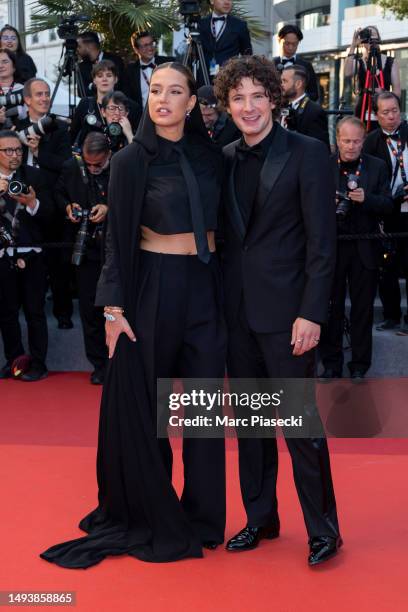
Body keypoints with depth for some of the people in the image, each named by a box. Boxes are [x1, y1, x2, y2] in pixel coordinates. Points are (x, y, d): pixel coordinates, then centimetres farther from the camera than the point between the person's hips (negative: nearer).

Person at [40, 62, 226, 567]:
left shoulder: (210, 155, 7)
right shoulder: (131, 160, -4)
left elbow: (221, 223, 12)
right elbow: (117, 237, -5)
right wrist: (115, 307, -11)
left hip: (207, 286, 4)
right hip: (155, 286, -3)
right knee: (142, 402, 5)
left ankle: (202, 514, 22)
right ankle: (146, 512, 24)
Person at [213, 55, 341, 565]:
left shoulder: (307, 154, -6)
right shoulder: (225, 159, 10)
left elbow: (322, 242, -9)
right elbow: (226, 236, 13)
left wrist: (311, 314, -15)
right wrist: (220, 300, 6)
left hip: (286, 310, -5)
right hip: (237, 310, 6)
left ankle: (323, 529, 15)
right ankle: (260, 518, 28)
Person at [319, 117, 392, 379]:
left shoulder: (377, 167, 2)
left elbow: (388, 206, -3)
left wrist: (366, 198, -21)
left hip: (364, 248, 1)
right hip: (331, 246, 0)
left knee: (363, 308, 9)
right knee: (331, 307, 8)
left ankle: (359, 365, 21)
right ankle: (331, 364, 22)